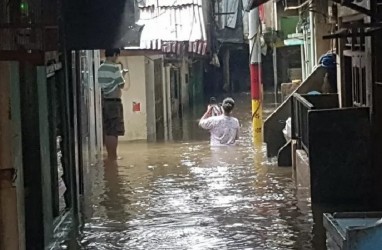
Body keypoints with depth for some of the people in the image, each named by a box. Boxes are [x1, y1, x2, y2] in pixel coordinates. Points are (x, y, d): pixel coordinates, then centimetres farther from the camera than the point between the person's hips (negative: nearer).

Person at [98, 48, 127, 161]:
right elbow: (121, 85, -10)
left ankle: (110, 155, 15)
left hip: (104, 101, 8)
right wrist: (122, 75, 9)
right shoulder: (114, 68, -13)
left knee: (107, 131, 10)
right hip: (114, 101, -8)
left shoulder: (100, 69, 10)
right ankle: (113, 156, -3)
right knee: (114, 132, -5)